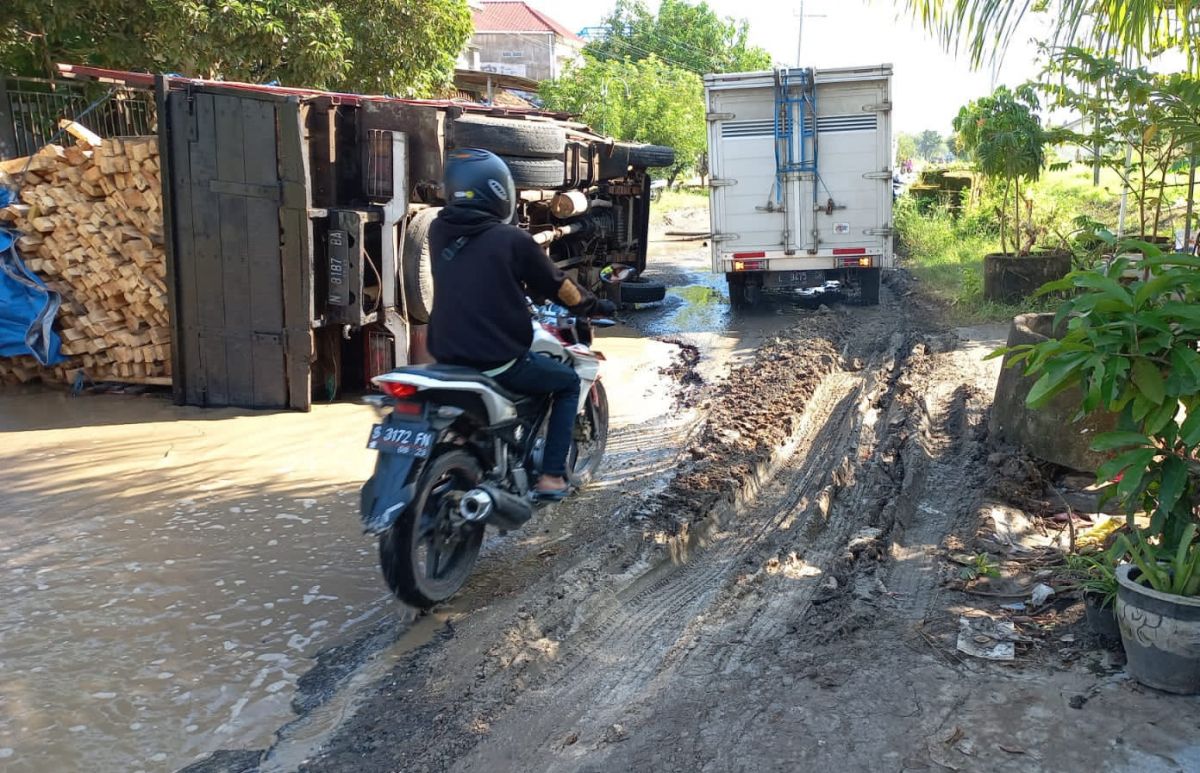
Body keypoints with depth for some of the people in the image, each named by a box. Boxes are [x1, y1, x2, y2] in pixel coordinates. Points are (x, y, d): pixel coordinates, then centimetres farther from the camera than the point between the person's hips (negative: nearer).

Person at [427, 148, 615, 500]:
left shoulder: (438, 231, 4)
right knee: (568, 381, 19)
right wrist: (592, 305, 19)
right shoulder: (512, 239, -12)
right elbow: (556, 286, 0)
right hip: (498, 362, -6)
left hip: (447, 360, 6)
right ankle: (551, 475, 14)